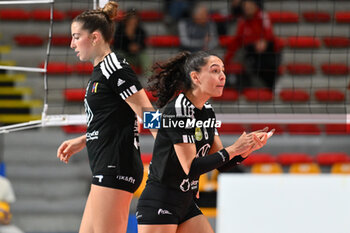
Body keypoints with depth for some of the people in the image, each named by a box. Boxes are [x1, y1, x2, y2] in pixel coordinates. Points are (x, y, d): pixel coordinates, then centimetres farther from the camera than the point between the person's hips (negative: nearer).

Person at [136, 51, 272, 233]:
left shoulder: (207, 111, 9)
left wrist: (249, 147, -5)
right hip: (158, 204, -9)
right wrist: (233, 150, -19)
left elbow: (222, 163, 12)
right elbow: (190, 167, -23)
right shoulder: (178, 109, -18)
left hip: (186, 204, 9)